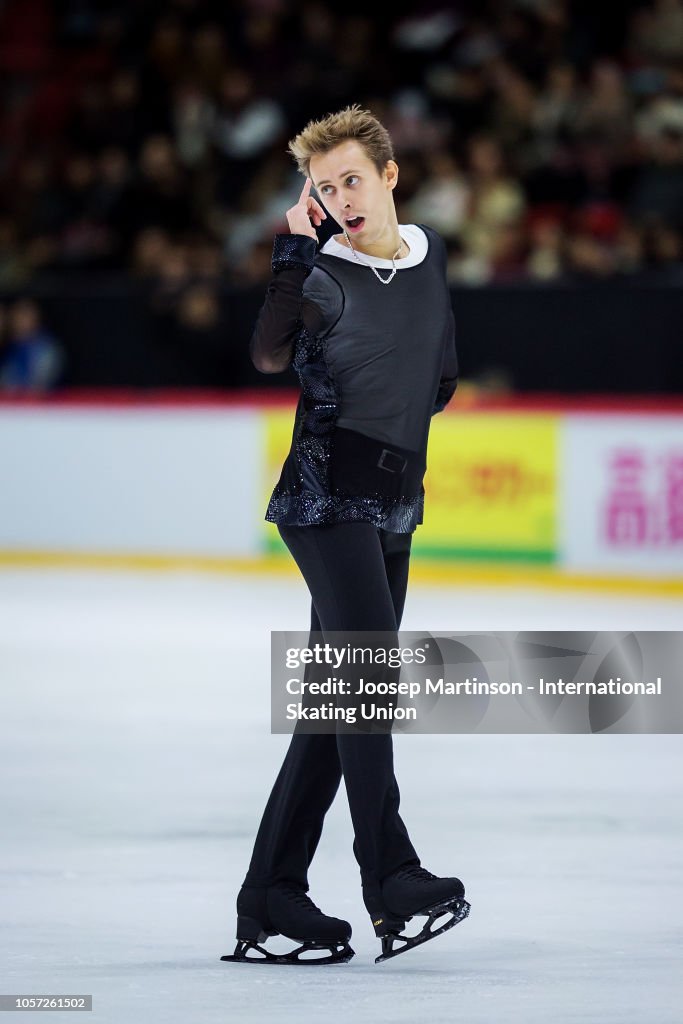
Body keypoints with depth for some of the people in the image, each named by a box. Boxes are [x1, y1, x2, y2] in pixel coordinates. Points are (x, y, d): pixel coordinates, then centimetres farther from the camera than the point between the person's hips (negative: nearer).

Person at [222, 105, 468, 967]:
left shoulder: (430, 255, 11)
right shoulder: (323, 276, -7)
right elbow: (269, 356, -27)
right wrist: (294, 247, -25)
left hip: (392, 509, 7)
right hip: (326, 501, -7)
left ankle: (271, 896, 8)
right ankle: (390, 880, -23)